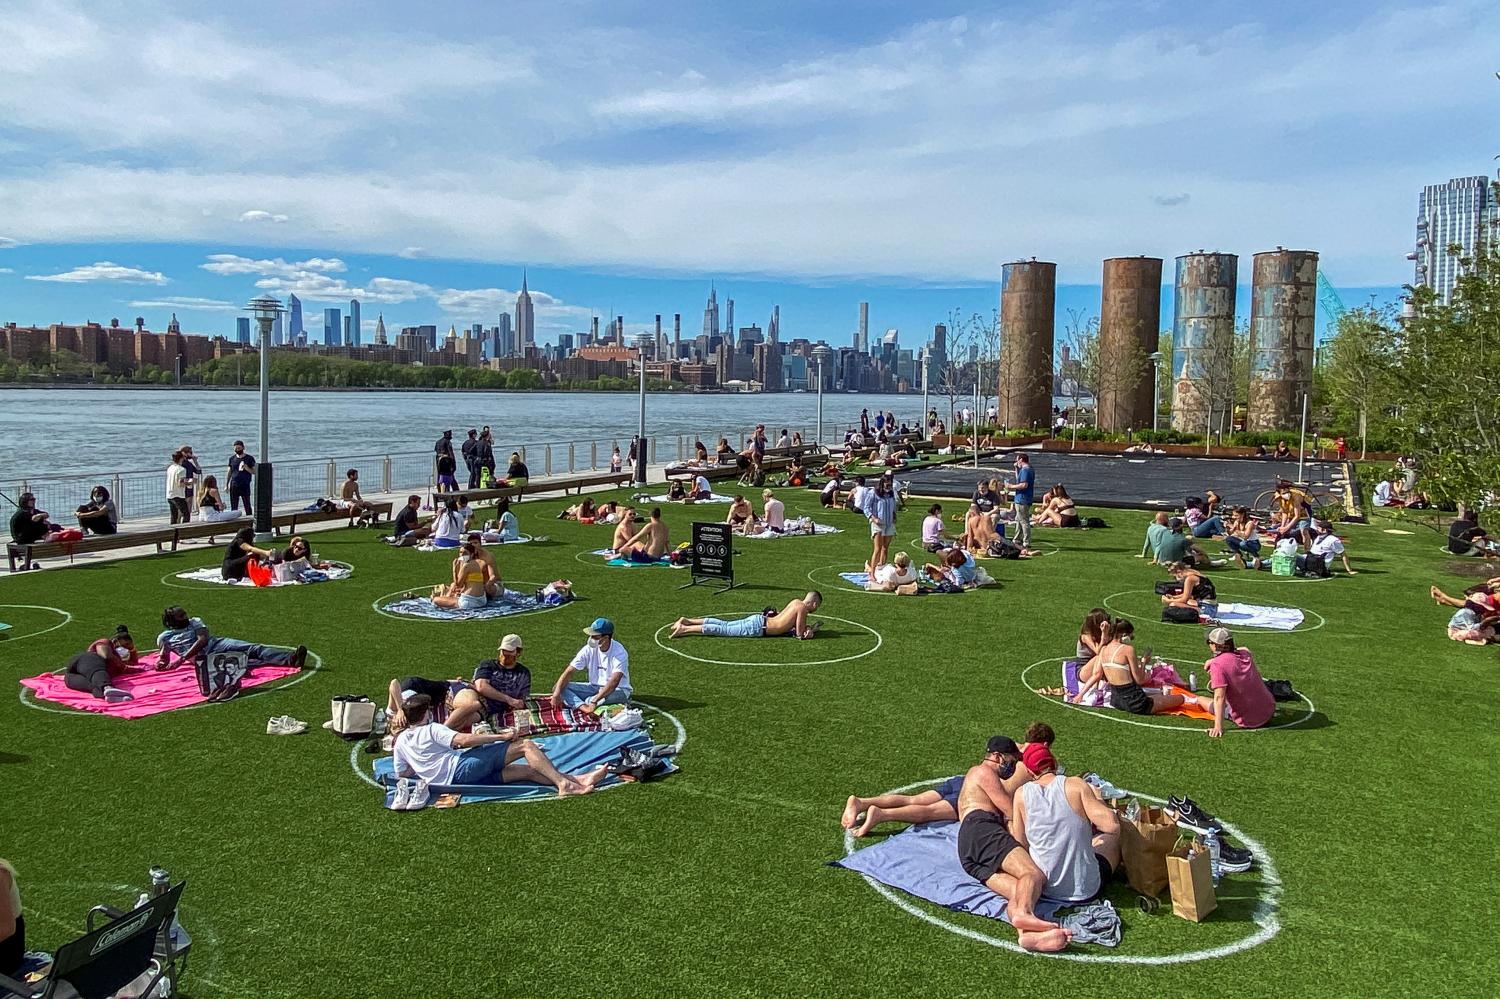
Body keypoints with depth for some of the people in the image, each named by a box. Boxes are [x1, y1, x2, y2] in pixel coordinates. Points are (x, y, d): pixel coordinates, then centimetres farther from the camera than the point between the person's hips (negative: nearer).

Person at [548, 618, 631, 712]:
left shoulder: (619, 652, -22)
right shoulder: (589, 649, -9)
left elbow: (614, 682, -34)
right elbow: (569, 671, -10)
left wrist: (594, 701, -43)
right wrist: (556, 694, -23)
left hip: (617, 690, -5)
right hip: (594, 687, 5)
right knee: (560, 688, -14)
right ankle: (584, 707, -37)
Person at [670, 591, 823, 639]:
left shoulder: (796, 601, 14)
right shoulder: (802, 608, -13)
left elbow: (793, 624, 27)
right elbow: (800, 634, -14)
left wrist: (807, 626, 17)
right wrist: (810, 629, 2)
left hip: (758, 619, 8)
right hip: (758, 628, -8)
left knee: (723, 624, 11)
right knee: (723, 630, -9)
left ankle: (686, 621, 9)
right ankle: (685, 629, -14)